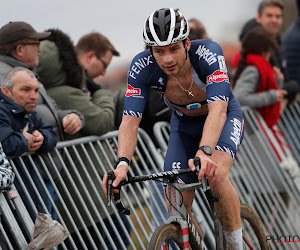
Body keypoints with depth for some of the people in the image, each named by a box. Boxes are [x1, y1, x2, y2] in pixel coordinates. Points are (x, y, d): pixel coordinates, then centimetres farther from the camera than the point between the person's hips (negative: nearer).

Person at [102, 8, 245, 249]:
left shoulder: (208, 53, -35)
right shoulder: (142, 66, -27)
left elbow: (217, 110, -46)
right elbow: (130, 120, -31)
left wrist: (204, 153, -62)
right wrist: (122, 163, -49)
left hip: (224, 117, -3)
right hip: (184, 124, 3)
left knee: (216, 176, -32)